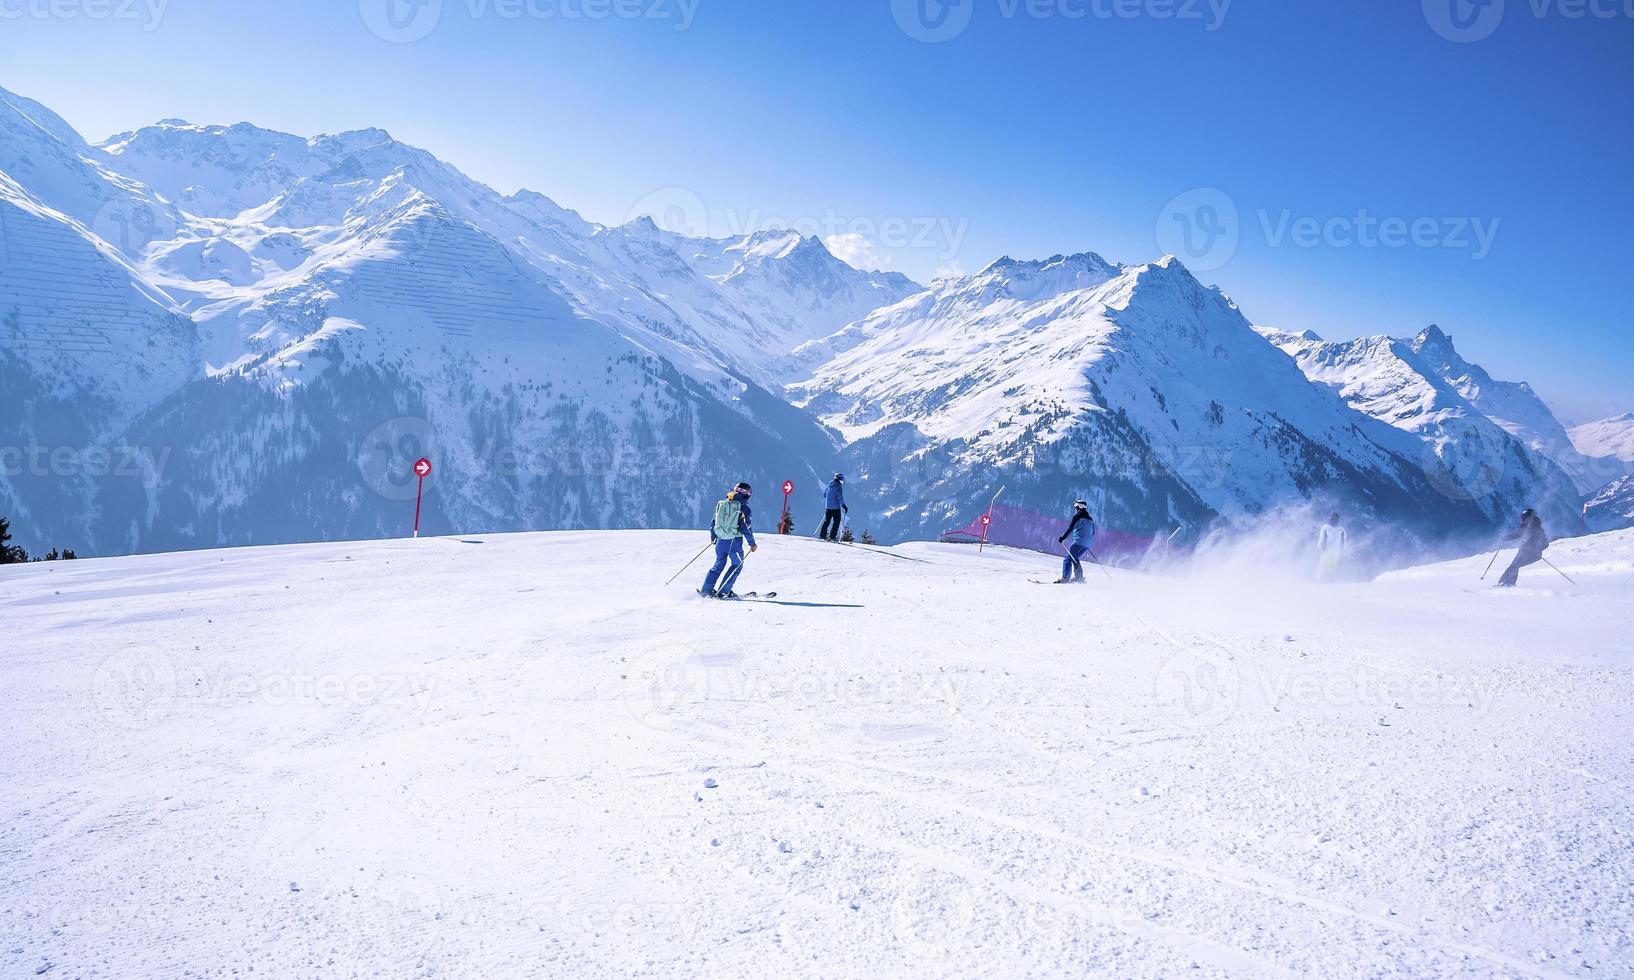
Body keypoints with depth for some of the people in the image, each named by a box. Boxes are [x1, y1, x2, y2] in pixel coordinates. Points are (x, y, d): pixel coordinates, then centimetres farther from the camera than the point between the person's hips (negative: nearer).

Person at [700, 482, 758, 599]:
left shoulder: (721, 504, 6)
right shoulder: (743, 507, -9)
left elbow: (713, 522, 12)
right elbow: (746, 527, -13)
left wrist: (713, 536, 28)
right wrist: (752, 543, -6)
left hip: (721, 540, 5)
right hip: (734, 541, -5)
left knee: (719, 564, 20)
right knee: (737, 565, 12)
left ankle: (706, 590, 16)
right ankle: (723, 591, 6)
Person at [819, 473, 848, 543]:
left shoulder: (829, 485, 9)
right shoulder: (839, 486, -14)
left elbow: (824, 494, 19)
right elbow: (840, 497, -18)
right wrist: (844, 506, -10)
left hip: (828, 506, 7)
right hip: (836, 507, -7)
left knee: (827, 520, 15)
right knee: (836, 521, 2)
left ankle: (823, 534, 12)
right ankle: (832, 536, -4)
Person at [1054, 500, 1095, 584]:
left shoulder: (1077, 516, -2)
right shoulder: (1090, 519, 19)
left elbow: (1070, 529, -9)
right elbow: (1092, 533, 24)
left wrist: (1062, 538, -6)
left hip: (1078, 542, -7)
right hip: (1087, 545, 7)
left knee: (1069, 558, -7)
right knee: (1074, 559, 20)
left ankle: (1065, 578, -19)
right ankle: (1079, 576, 10)